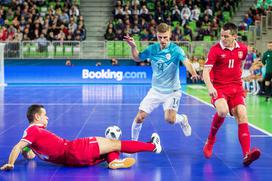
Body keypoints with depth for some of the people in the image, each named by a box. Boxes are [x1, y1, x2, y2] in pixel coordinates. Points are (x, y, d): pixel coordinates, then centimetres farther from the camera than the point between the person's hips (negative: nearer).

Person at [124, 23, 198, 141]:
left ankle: (183, 119, 19)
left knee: (170, 119, -17)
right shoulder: (152, 49, -4)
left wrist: (193, 73, -53)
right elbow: (137, 58, 12)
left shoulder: (175, 49, -16)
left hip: (172, 91, -3)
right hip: (156, 90, 3)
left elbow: (186, 62, -32)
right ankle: (133, 141, 18)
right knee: (139, 117, -5)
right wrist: (133, 46, -7)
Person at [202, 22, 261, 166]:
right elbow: (206, 71, -15)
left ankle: (246, 154, -22)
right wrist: (210, 87, -31)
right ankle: (210, 140, -3)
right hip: (219, 87, -4)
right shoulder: (215, 50, -9)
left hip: (236, 88, 4)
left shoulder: (242, 49, 5)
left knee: (242, 116, -15)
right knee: (222, 111, -31)